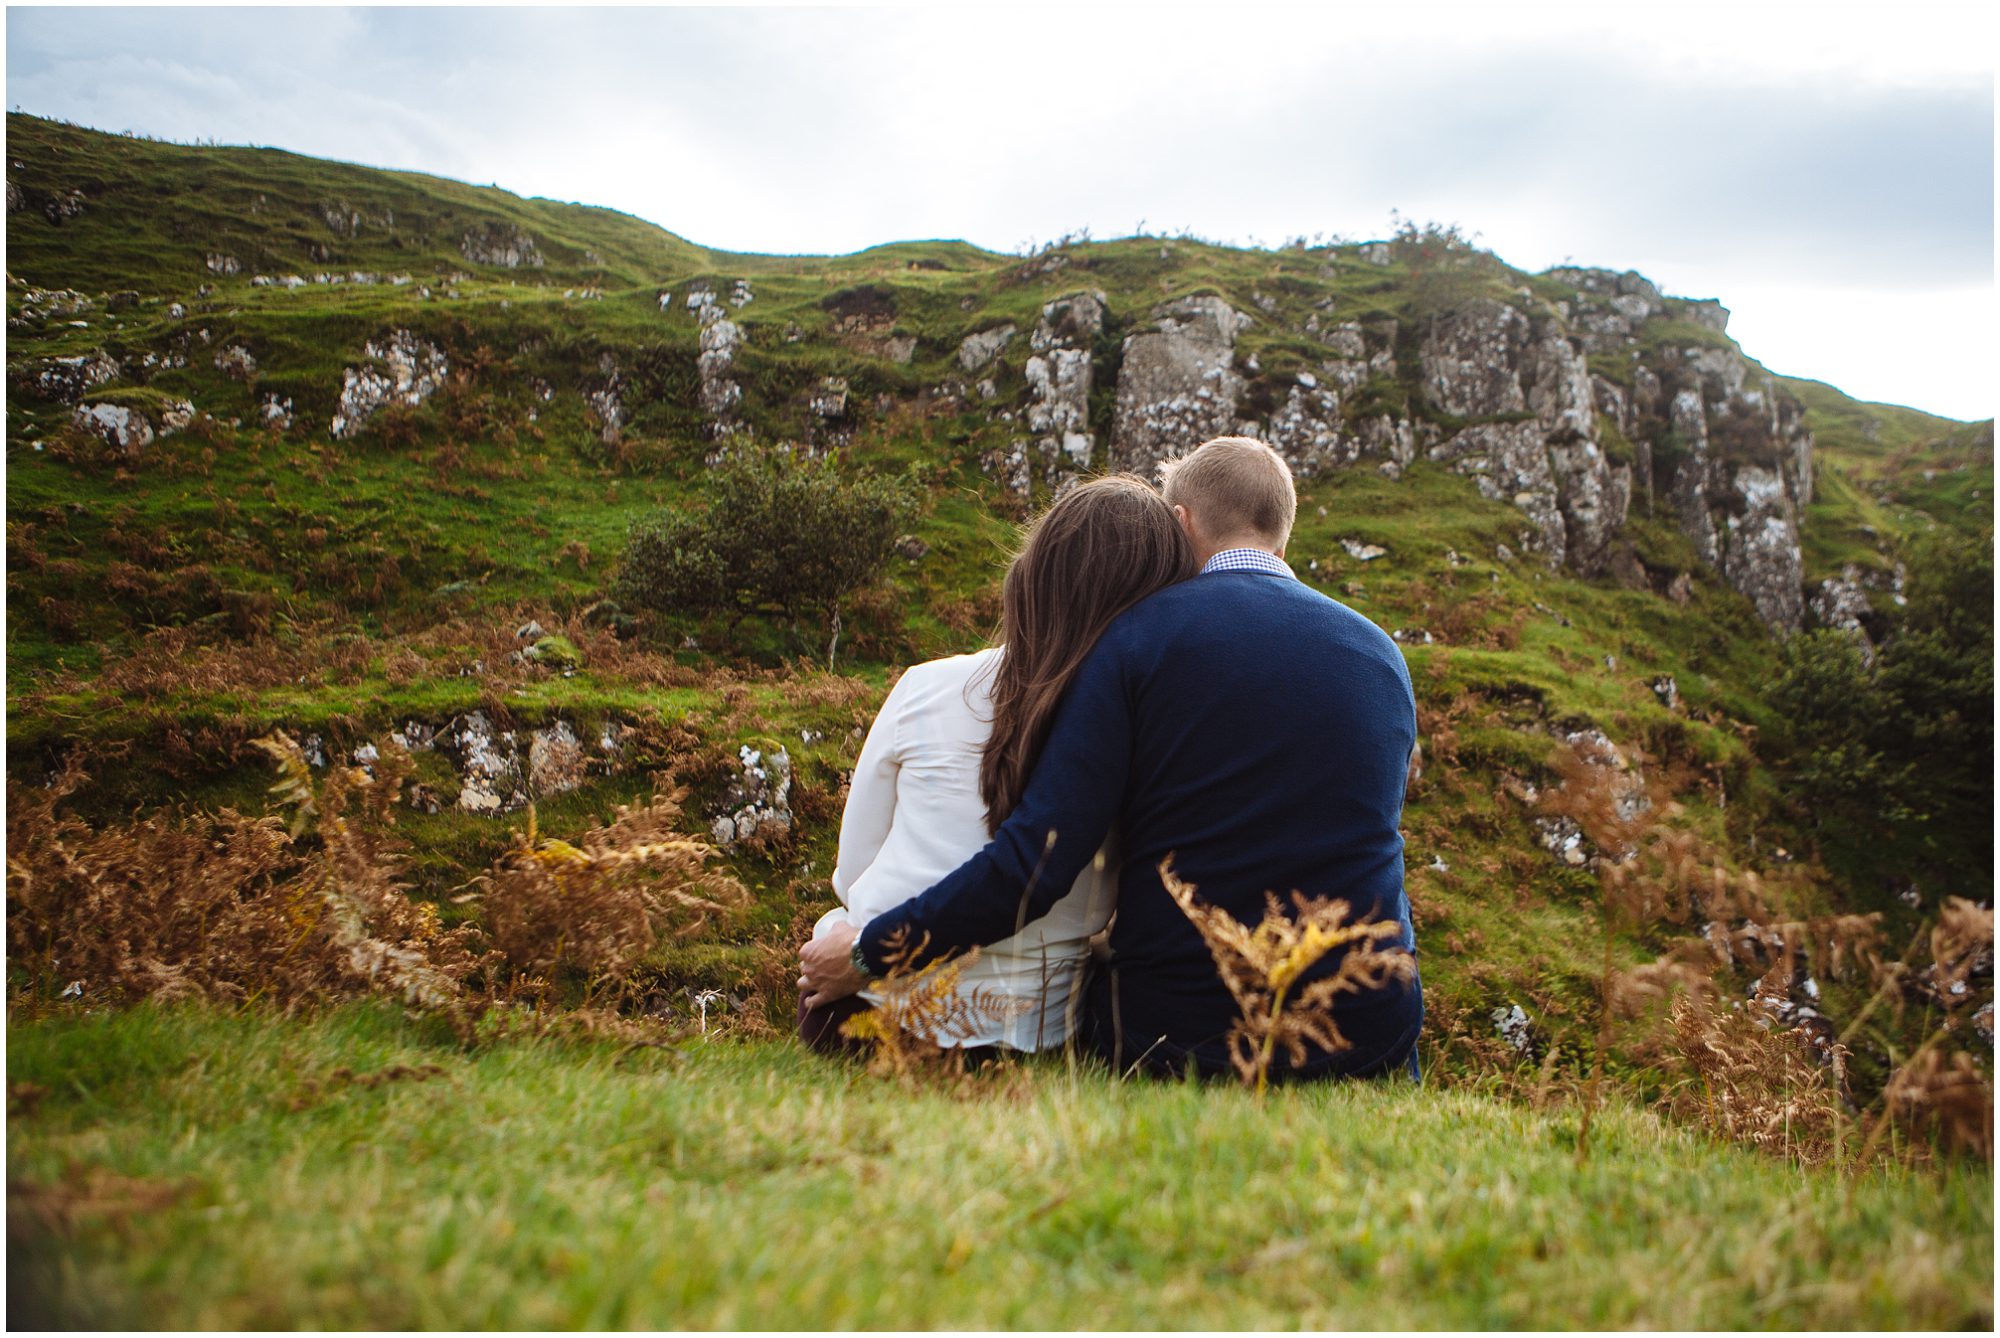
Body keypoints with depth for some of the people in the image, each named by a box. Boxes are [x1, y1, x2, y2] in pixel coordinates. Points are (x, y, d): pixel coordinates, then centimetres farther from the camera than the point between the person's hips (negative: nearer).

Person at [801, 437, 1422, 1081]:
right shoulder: (1384, 655, 4)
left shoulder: (1140, 633, -9)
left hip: (1176, 1031, -2)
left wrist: (866, 952, -6)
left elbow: (1038, 856, -17)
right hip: (1369, 1034, 2)